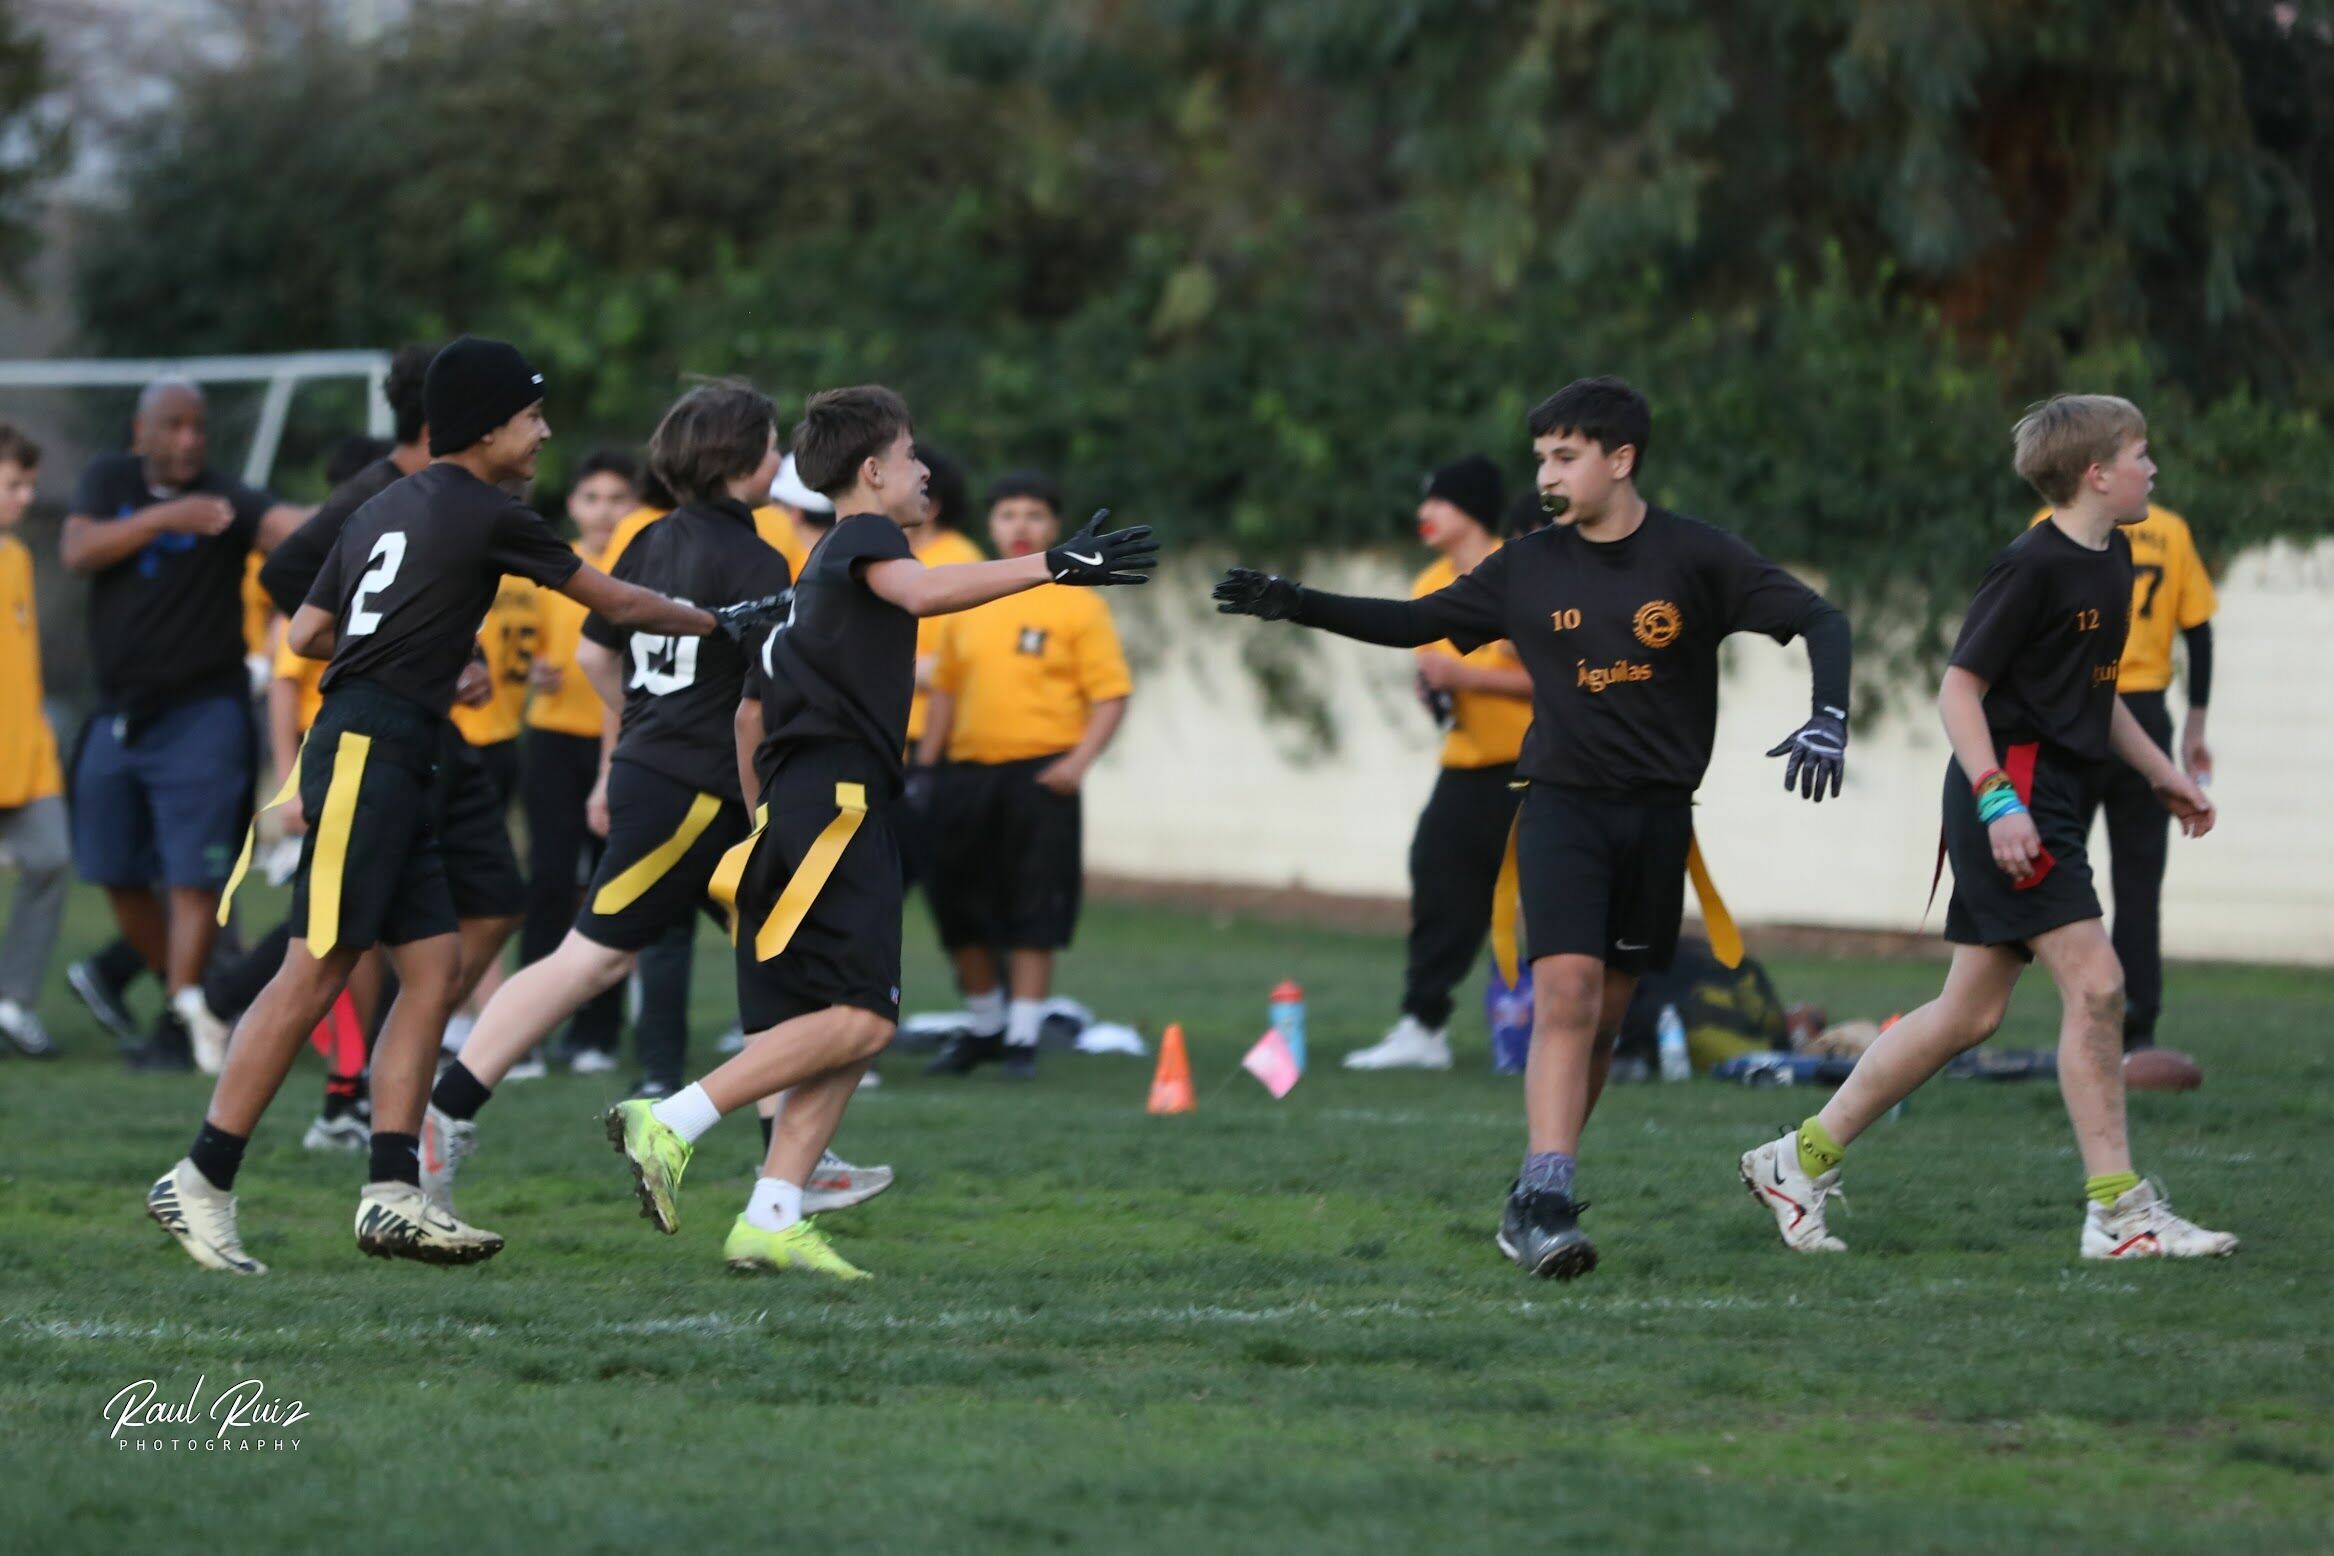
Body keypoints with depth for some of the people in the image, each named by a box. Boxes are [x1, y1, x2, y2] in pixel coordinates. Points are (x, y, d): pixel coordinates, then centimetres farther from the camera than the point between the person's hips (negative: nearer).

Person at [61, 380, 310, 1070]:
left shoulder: (224, 501, -9)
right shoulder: (109, 480, 5)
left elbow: (284, 523, -28)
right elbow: (78, 549, -11)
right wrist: (163, 518, -23)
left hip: (202, 713, -5)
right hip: (118, 713, 5)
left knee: (193, 876, -10)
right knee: (116, 874, 12)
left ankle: (184, 1022, -6)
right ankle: (185, 990, 29)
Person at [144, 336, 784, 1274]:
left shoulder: (383, 512, 18)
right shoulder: (486, 517, -5)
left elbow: (305, 633, 18)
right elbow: (617, 604, 4)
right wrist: (723, 624, 18)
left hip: (394, 769, 10)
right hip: (369, 752, -10)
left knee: (435, 969, 5)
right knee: (316, 972, -12)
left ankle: (392, 1195, -1)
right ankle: (199, 1184, -12)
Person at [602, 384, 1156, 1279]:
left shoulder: (821, 570, 27)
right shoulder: (863, 536, -1)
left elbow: (754, 707, 29)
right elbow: (918, 592, -25)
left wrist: (765, 816, 31)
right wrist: (1051, 567, -29)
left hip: (797, 805, 10)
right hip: (835, 799, -10)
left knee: (848, 1024, 4)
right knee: (858, 1018, -19)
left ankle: (770, 1222, -5)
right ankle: (671, 1123, -23)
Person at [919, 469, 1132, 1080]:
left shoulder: (1077, 605, -2)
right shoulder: (966, 602, 11)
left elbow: (1111, 693, -4)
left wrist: (1078, 760, -15)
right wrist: (926, 760, 10)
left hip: (1040, 773, -4)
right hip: (968, 772, 5)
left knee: (1033, 914, -3)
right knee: (960, 913, 8)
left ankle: (1023, 1037, 6)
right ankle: (984, 1026, 26)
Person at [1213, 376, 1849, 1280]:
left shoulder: (1696, 559, -4)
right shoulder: (1529, 569, 3)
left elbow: (1819, 621, -5)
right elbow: (1415, 623, 10)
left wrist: (1828, 719, -22)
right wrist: (1299, 606, 0)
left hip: (1657, 814, 0)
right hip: (1562, 805, 0)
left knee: (1604, 1015, 7)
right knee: (1564, 996, -17)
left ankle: (1536, 1205, 19)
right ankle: (1546, 1200, -23)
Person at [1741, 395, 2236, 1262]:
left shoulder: (2112, 562, 15)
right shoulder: (2033, 566, -14)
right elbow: (1959, 687, -16)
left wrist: (2162, 775, 27)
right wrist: (1997, 800, -24)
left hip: (2058, 798, 10)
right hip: (2013, 792, -10)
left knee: (1971, 1011, 10)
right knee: (2093, 981, -13)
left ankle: (1803, 1158, 17)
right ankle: (2118, 1213, -10)